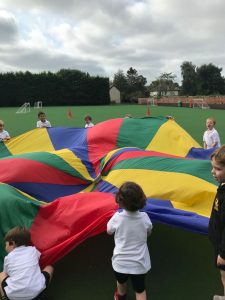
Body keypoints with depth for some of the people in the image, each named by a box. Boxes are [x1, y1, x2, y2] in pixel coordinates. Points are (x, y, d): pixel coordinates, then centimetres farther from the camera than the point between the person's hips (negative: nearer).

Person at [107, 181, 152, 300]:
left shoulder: (117, 217, -22)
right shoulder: (144, 217, -17)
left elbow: (109, 231, -1)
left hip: (120, 262, 1)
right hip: (139, 264, 0)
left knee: (121, 282, 31)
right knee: (140, 290, 22)